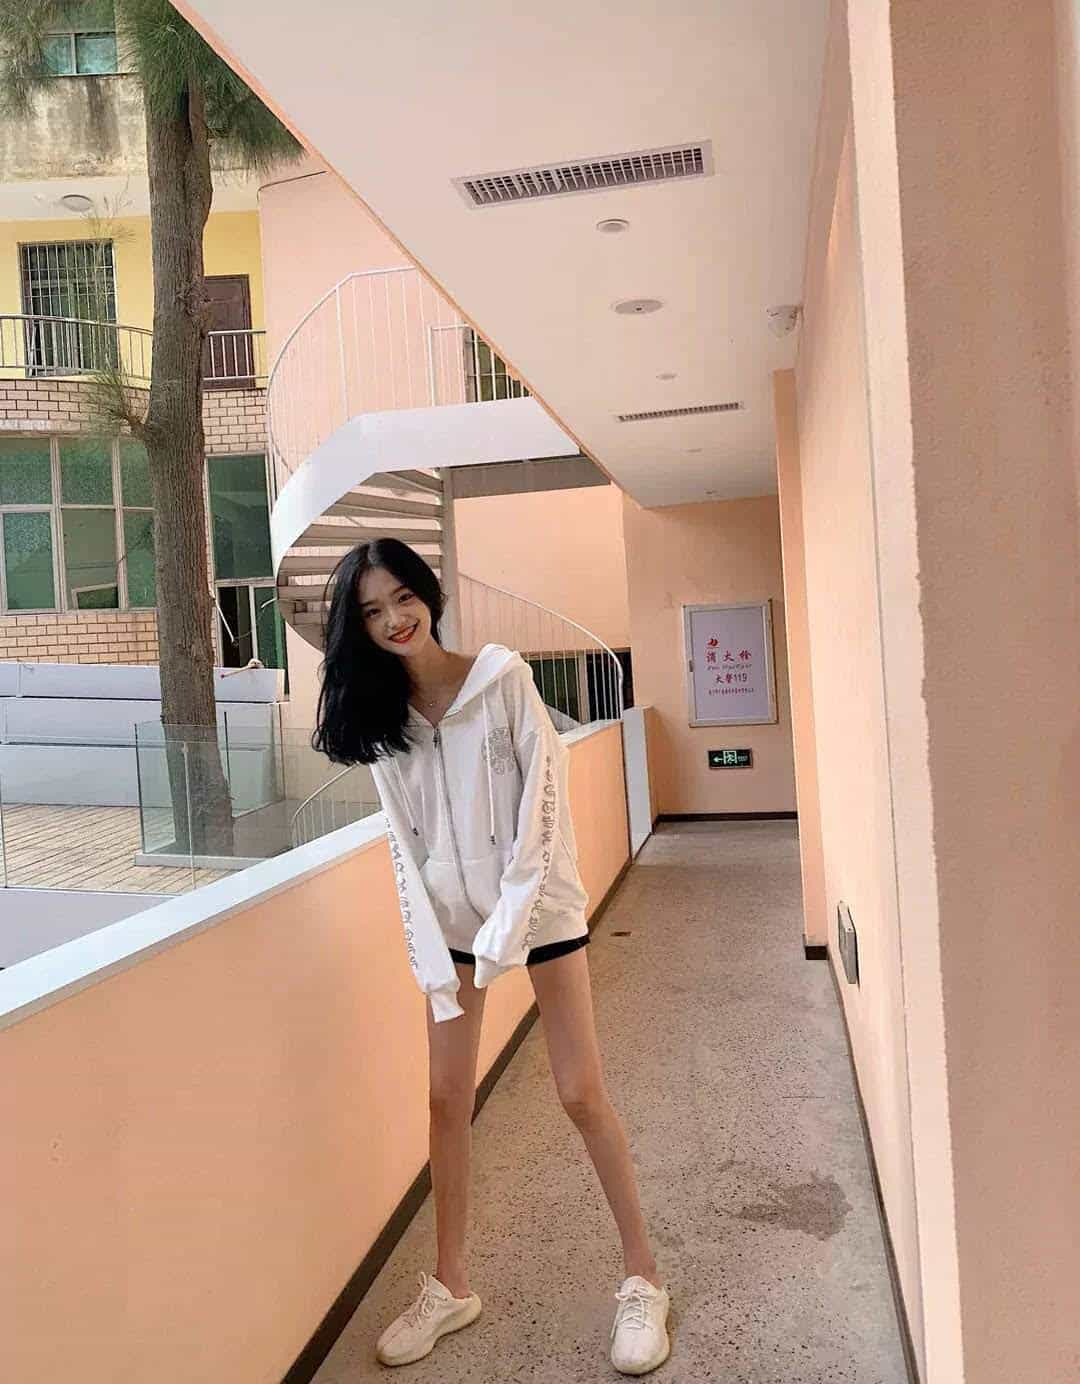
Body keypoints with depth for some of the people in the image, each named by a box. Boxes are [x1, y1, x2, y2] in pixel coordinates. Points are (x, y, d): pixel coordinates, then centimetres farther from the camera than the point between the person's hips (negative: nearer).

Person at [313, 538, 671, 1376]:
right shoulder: (378, 717, -1)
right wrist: (432, 959, -7)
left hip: (539, 905, -3)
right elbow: (405, 843, -1)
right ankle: (451, 1285, 26)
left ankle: (643, 1277, 20)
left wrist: (512, 917, -20)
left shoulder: (503, 678, -12)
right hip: (451, 916, 4)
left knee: (582, 1093, 1)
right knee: (447, 1098, 7)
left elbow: (543, 796, -15)